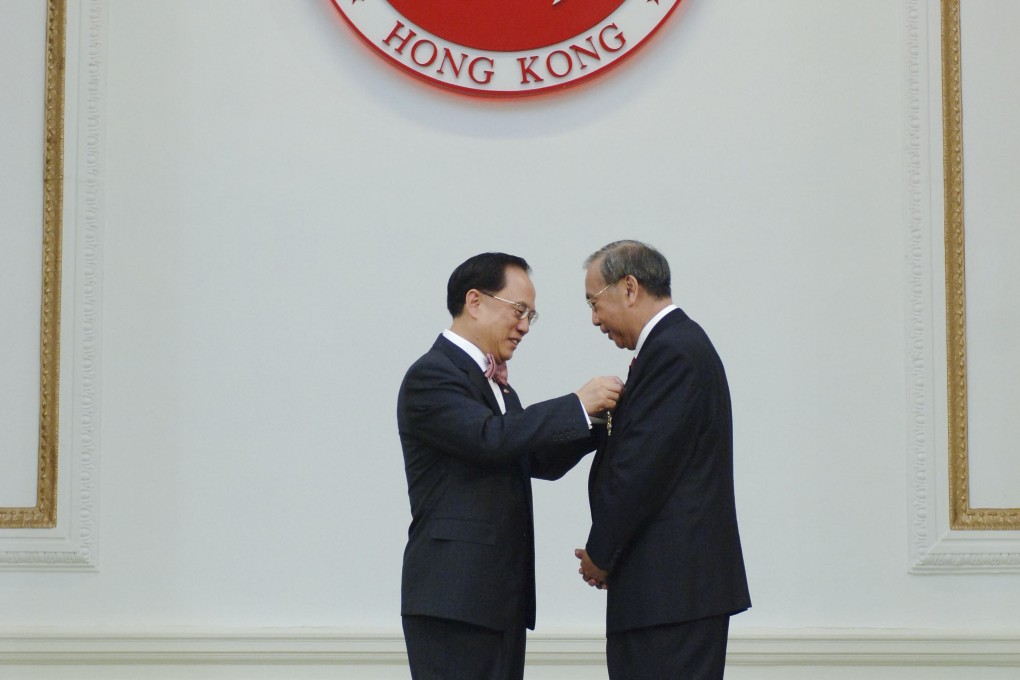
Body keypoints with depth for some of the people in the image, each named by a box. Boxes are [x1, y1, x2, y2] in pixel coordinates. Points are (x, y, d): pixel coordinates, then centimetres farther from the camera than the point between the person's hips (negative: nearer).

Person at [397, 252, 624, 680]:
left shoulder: (493, 383, 21)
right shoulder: (432, 375, -9)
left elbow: (542, 462, 16)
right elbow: (490, 438, -24)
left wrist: (600, 416, 2)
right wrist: (579, 405, -18)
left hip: (500, 598, 9)